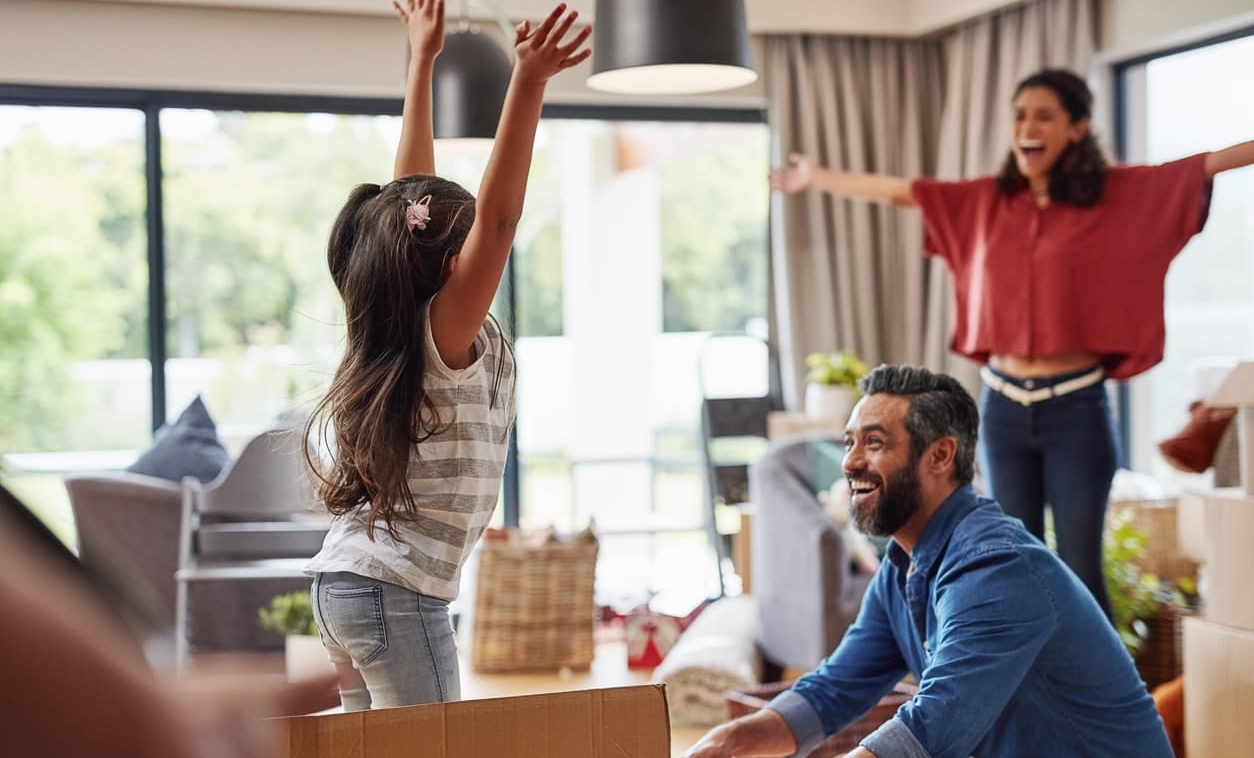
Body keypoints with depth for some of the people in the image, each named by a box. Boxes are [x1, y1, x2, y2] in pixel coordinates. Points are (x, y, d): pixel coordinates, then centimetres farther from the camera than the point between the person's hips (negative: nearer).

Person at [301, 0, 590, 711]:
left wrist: (424, 60, 19)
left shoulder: (394, 330, 8)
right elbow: (498, 216, -25)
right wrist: (529, 82, -31)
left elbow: (409, 197, 14)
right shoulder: (448, 337, -13)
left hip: (342, 579, 9)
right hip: (396, 592, -9)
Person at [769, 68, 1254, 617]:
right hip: (1003, 405, 4)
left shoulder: (1119, 196, -2)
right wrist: (817, 177, 25)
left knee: (1080, 571, 0)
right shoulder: (985, 201, 7)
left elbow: (1202, 168, -8)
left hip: (1075, 407, -3)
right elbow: (898, 190, 17)